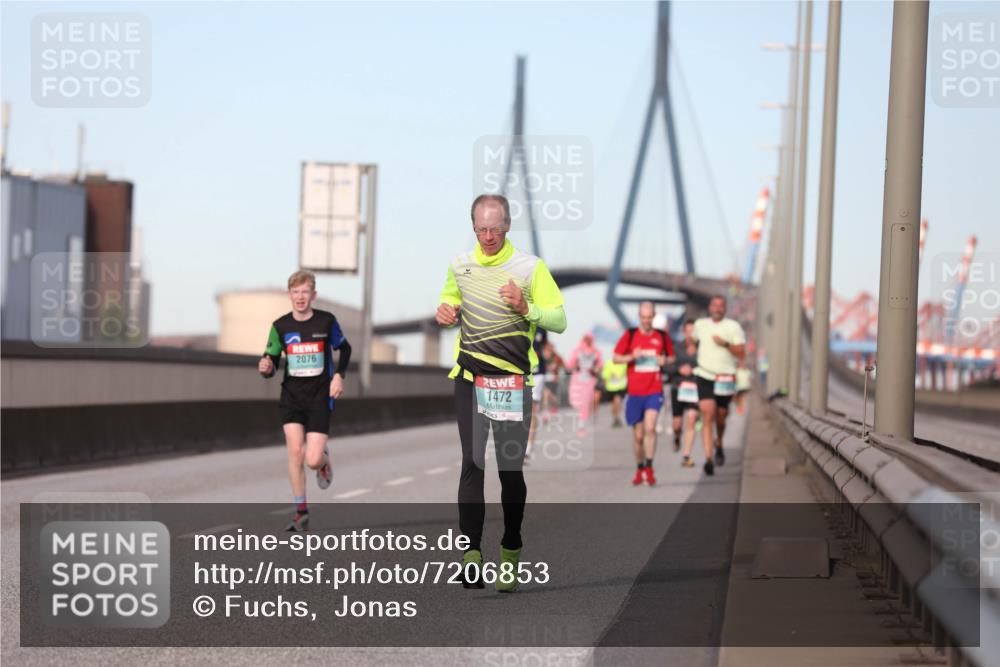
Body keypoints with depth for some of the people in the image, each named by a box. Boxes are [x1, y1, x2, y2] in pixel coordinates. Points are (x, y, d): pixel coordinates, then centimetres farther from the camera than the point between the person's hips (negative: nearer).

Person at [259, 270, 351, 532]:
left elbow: (344, 349, 12)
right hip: (292, 394, 1)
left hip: (320, 395, -1)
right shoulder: (281, 326, -2)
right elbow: (272, 361, 4)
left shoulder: (326, 321, -4)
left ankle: (324, 458, 30)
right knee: (294, 449, -14)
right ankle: (301, 511, 0)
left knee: (313, 460, -11)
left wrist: (339, 375, -2)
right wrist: (266, 368, -19)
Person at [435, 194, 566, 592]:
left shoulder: (531, 267, -1)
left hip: (513, 380, -2)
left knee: (511, 469, 0)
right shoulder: (459, 265, 10)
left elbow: (559, 321, -1)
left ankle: (511, 553, 13)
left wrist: (526, 308, -19)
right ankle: (471, 553, -10)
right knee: (471, 465, -7)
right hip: (469, 377, 2)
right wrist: (446, 313, 3)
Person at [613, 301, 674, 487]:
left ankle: (649, 467, -12)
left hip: (655, 391, -1)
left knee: (650, 428, -19)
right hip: (635, 392, 1)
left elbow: (671, 357, 17)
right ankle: (640, 469, 23)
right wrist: (632, 356, -14)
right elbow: (616, 358, 4)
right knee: (638, 435, 6)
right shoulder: (630, 335, 2)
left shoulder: (662, 336, 5)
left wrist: (665, 360, -6)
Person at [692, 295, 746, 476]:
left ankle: (719, 444, 46)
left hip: (725, 379, 0)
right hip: (705, 377, 0)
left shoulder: (733, 326, -3)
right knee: (708, 416, -15)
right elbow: (692, 340, 29)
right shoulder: (700, 324, 6)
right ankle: (708, 458, -22)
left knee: (720, 417, 14)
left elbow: (741, 352, -10)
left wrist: (726, 344, -23)